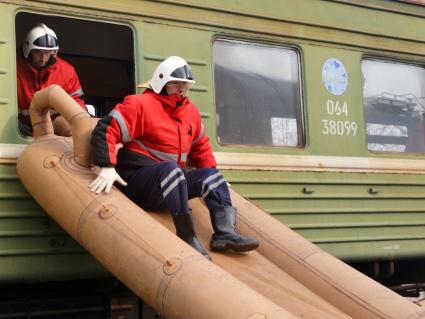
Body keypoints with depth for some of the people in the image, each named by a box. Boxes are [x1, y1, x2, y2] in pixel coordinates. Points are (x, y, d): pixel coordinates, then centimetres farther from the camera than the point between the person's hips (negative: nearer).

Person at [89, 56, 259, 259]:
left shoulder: (190, 111, 11)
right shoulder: (141, 104, -12)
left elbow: (201, 146, 25)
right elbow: (105, 130, -19)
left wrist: (213, 177, 17)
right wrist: (107, 168, -31)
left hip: (171, 182, 8)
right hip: (136, 182, -7)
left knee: (211, 175, -5)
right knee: (170, 168, -35)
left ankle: (225, 233, -20)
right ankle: (187, 238, -36)